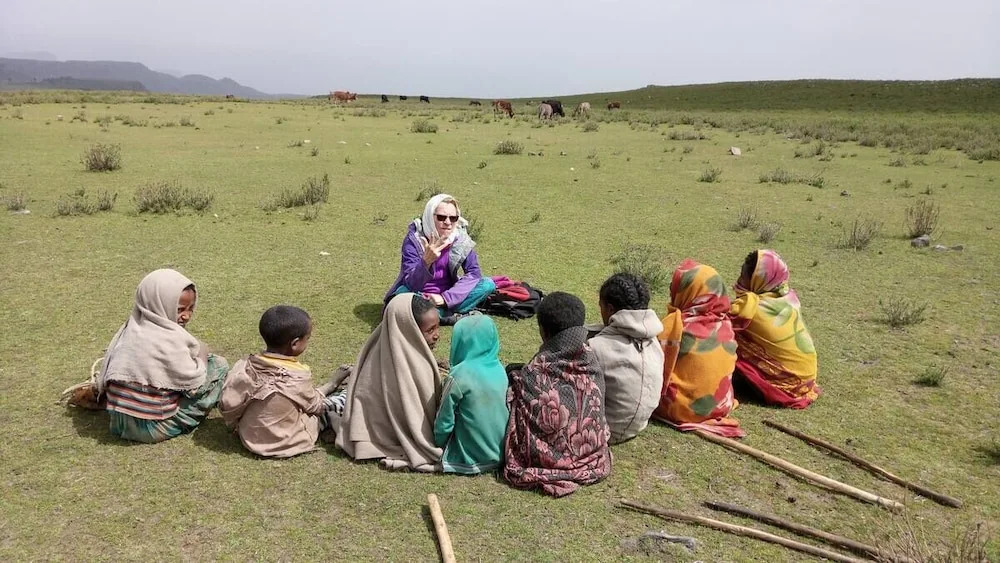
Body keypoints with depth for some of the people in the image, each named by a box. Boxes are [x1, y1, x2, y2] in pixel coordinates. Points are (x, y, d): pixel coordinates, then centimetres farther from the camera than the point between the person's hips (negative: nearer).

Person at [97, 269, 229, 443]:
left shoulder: (132, 327, -1)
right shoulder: (169, 341, -24)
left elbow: (103, 382, 6)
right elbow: (196, 385, -15)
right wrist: (202, 354, 1)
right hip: (153, 429, -8)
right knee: (219, 364, -1)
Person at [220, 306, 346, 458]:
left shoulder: (246, 366, -15)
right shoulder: (299, 376, -26)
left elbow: (228, 405, -7)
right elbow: (313, 405, -6)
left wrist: (235, 424, 13)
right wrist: (329, 386, 14)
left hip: (249, 439, 5)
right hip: (286, 445, -5)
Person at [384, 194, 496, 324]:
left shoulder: (461, 238, -10)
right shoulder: (414, 239, -19)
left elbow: (474, 273, -13)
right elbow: (411, 284, -26)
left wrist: (445, 297, -22)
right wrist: (426, 261, -46)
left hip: (448, 295, 3)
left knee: (488, 284, -17)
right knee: (403, 292, -36)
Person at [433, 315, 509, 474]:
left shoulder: (459, 376, -20)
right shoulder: (500, 370, -3)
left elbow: (444, 421, -11)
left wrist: (438, 444, 8)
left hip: (472, 457, -4)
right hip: (501, 453, 4)